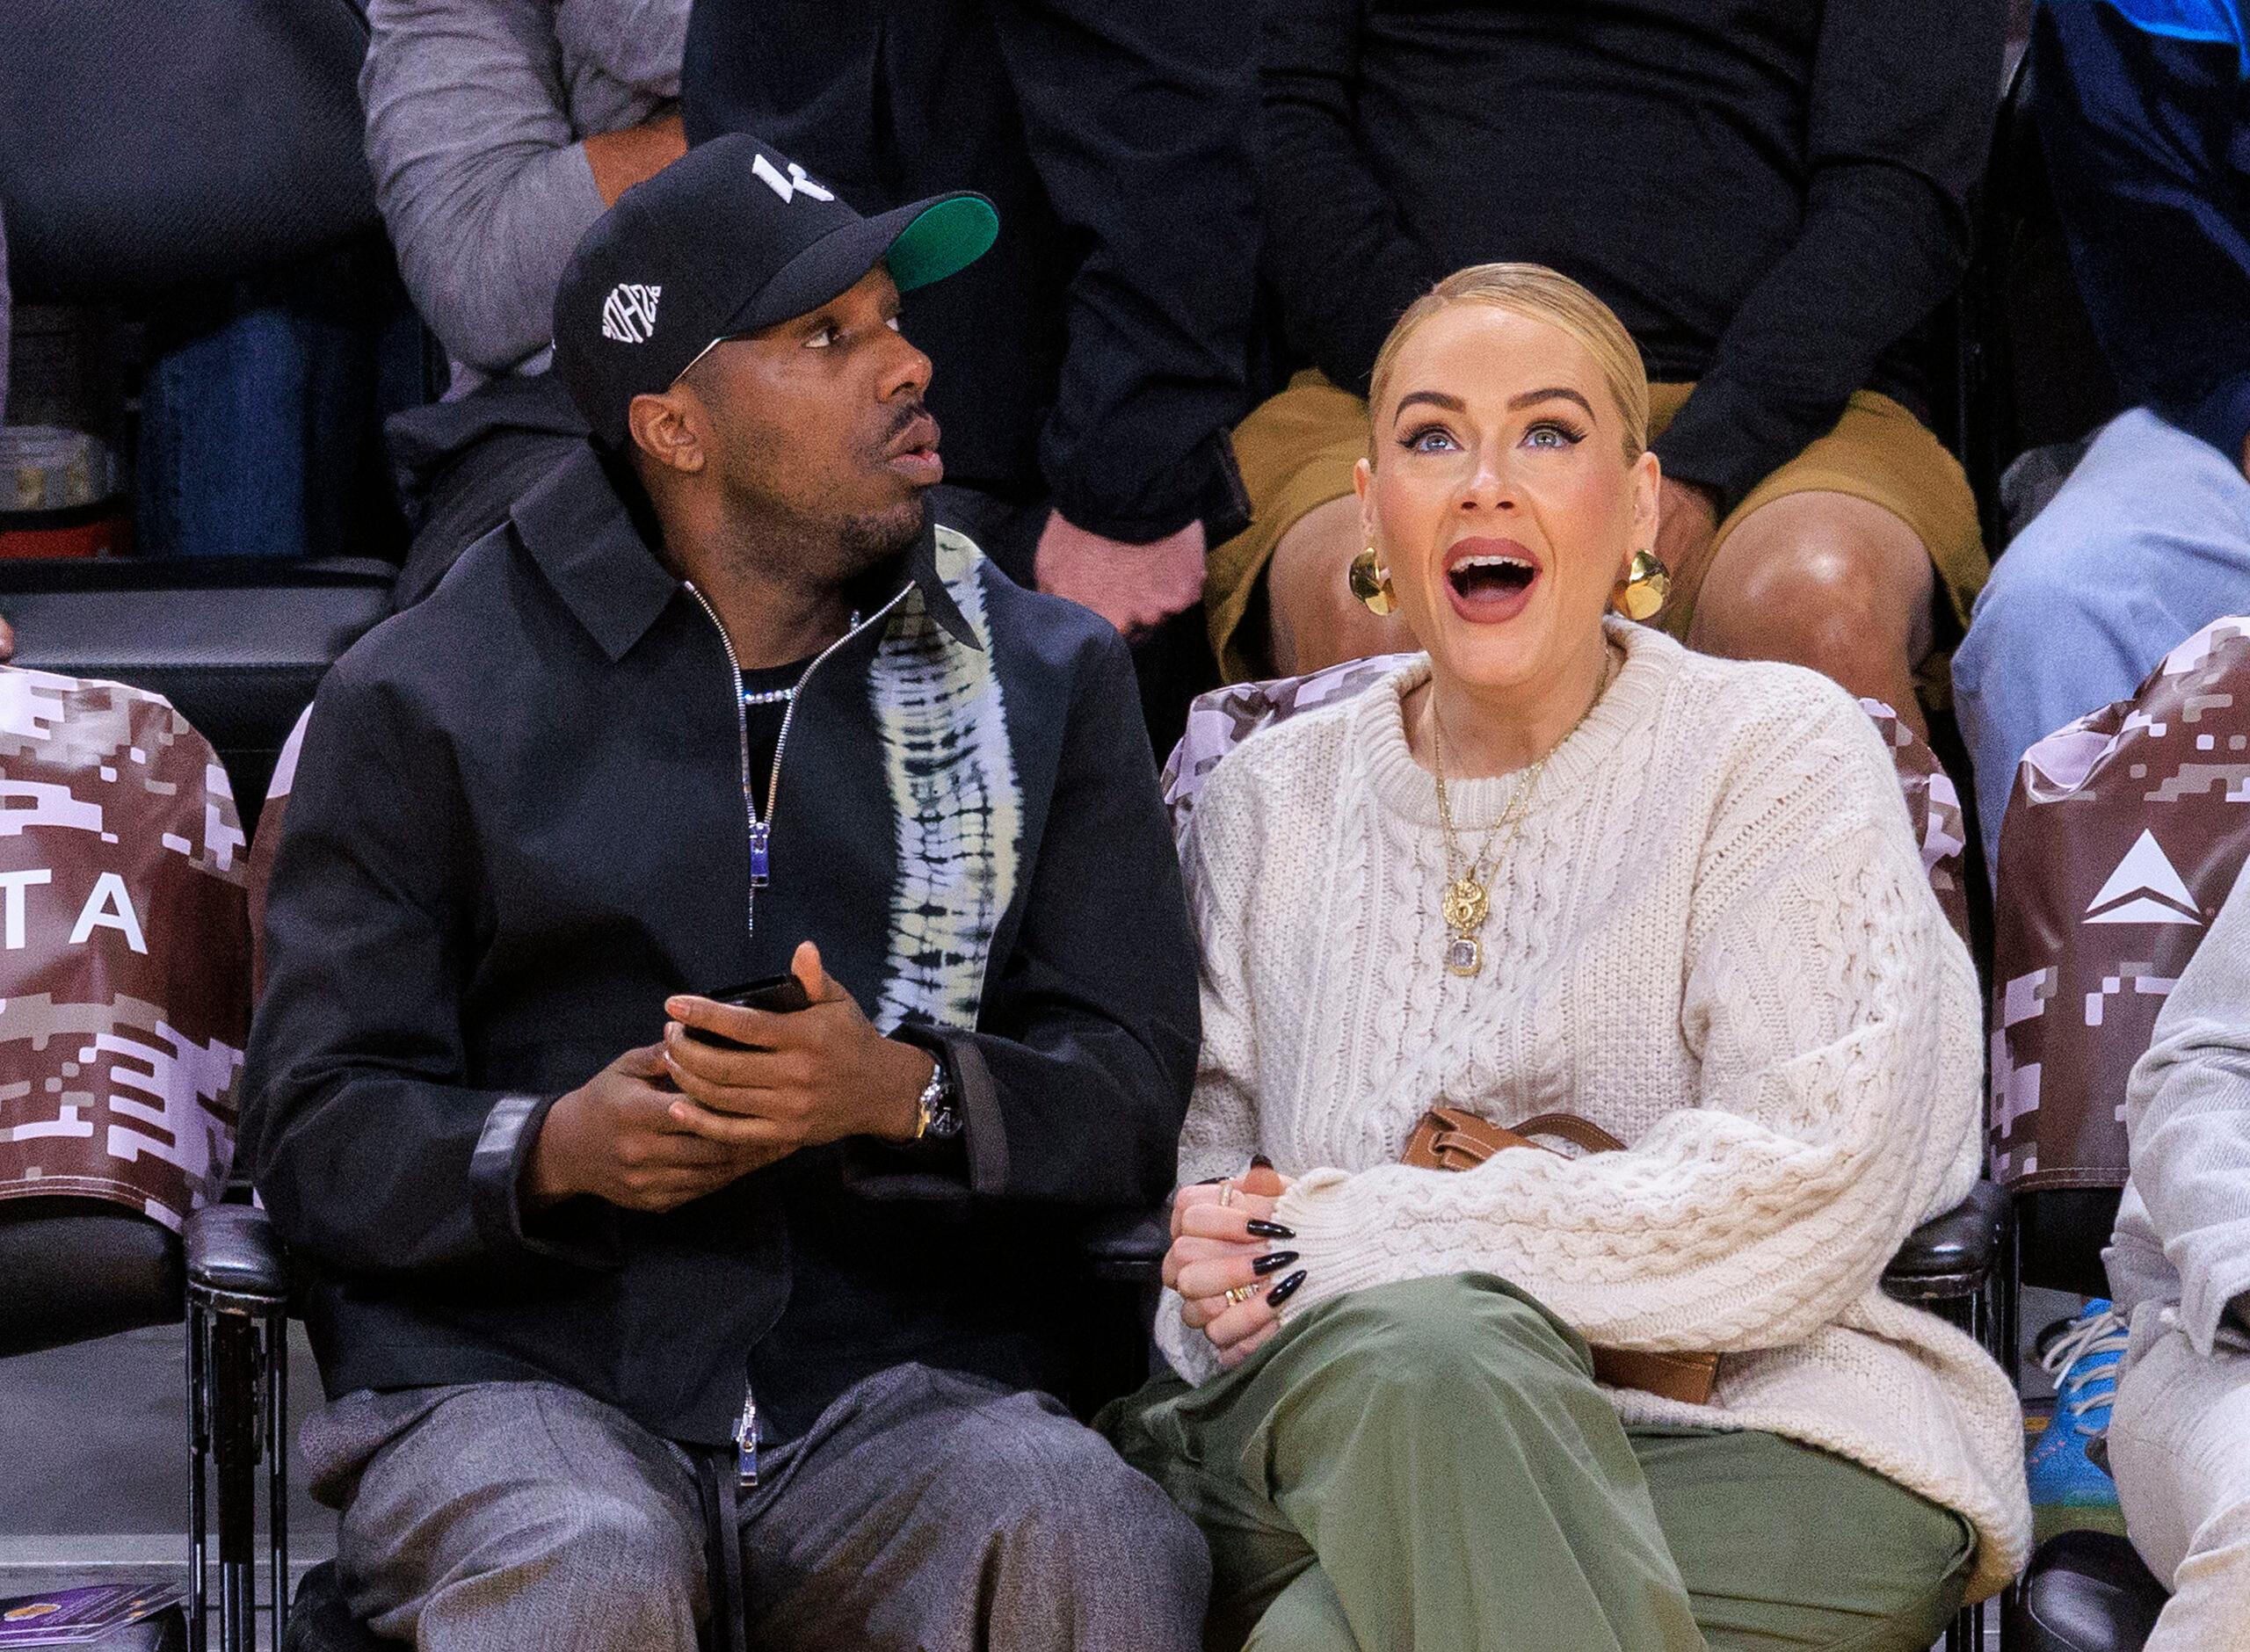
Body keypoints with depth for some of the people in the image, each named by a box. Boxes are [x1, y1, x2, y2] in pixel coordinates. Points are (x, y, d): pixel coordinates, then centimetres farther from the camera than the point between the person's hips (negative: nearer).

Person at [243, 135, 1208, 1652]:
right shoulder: (424, 705, 10)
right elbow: (319, 1129, 6)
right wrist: (550, 1151, -15)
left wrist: (908, 1095, -14)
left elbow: (1140, 1089, 7)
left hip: (906, 1382, 1)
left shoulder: (1047, 678, 16)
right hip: (518, 1373, -1)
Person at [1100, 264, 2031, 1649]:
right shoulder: (1271, 804, 17)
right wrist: (1213, 1263, -12)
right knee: (1415, 1346, -36)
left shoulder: (1780, 754, 3)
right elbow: (1204, 1158, 15)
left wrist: (1358, 1238, -14)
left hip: (1756, 1423, -4)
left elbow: (1808, 1196, -10)